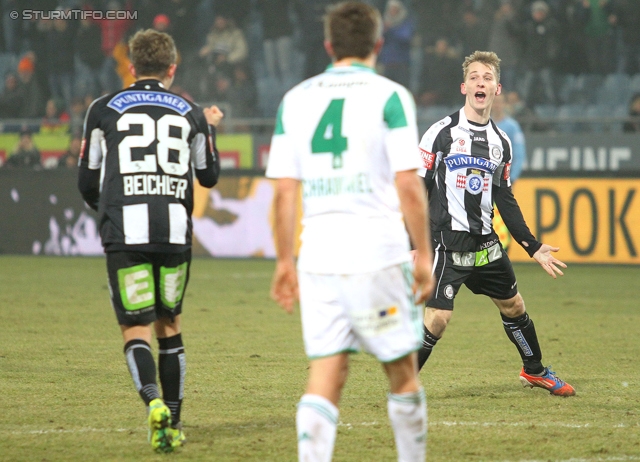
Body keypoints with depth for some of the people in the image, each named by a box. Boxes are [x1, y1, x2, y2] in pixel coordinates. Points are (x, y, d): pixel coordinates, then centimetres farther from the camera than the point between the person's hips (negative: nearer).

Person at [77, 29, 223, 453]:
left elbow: (87, 182, 13)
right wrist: (210, 129, 42)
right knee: (169, 326, 15)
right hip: (176, 233, 2)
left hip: (125, 237, -2)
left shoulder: (104, 110, 8)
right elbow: (209, 176, 25)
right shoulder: (191, 115, 12)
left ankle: (154, 401, -28)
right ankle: (173, 426, 15)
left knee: (136, 328, -2)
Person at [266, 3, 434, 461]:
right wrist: (423, 255, -1)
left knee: (325, 379, 1)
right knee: (402, 371, 11)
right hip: (379, 253, -3)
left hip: (317, 258, 3)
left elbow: (284, 191, 8)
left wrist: (284, 261, 15)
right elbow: (409, 186, -8)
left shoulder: (296, 100, 9)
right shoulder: (389, 96, -2)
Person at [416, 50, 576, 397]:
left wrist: (533, 247, 16)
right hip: (446, 242, -6)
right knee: (437, 319, -17)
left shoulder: (501, 142, 11)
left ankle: (534, 371, 40)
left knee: (513, 307, 17)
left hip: (486, 244, 6)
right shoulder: (442, 133, -6)